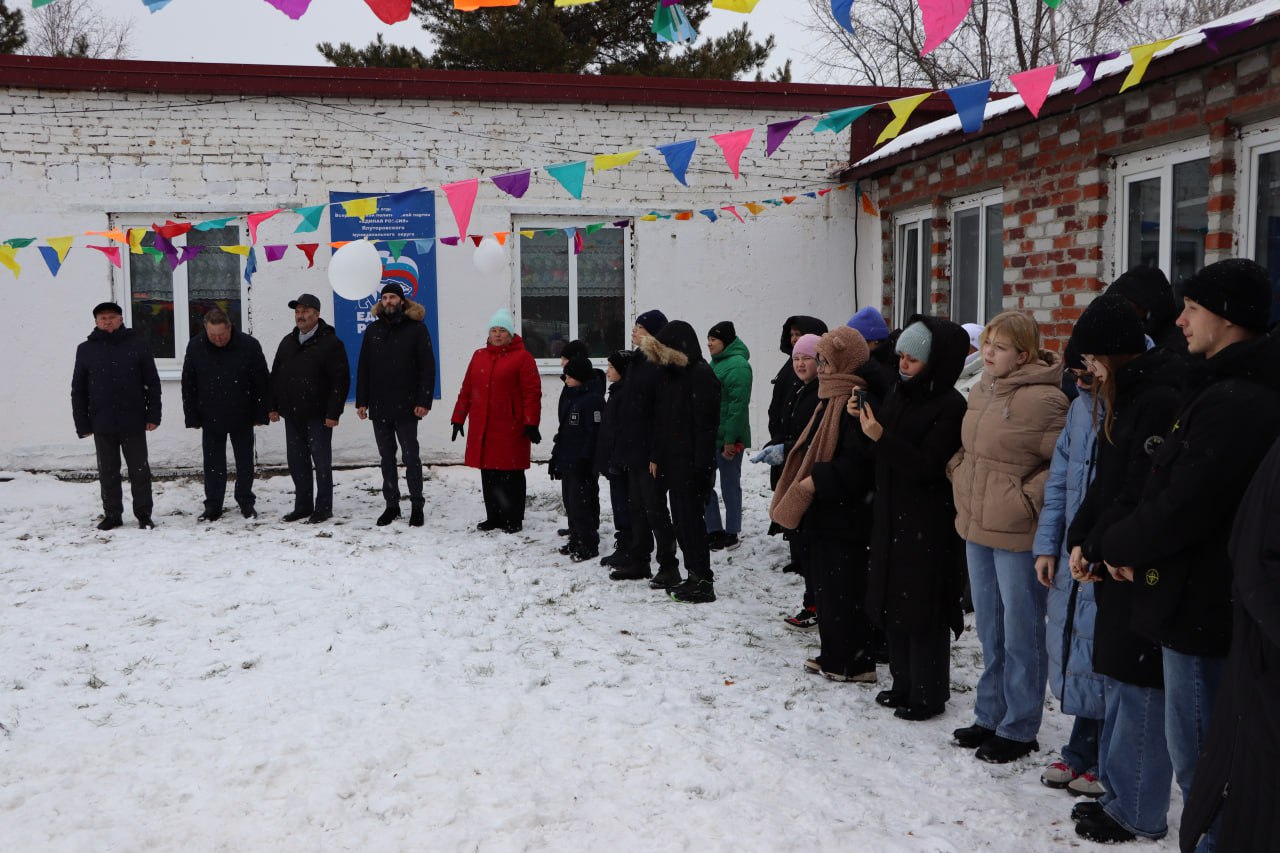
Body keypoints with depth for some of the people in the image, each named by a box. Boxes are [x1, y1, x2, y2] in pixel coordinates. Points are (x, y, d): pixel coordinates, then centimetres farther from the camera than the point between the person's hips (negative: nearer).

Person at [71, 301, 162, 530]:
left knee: (139, 470, 5)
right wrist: (82, 424, 1)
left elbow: (153, 383, 0)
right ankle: (112, 515, 21)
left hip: (133, 422, -2)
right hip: (102, 424, 2)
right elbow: (78, 391, 6)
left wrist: (153, 415, -5)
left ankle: (143, 514, 14)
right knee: (108, 473, 10)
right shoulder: (86, 349, 4)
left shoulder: (137, 344, -1)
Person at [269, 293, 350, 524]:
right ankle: (302, 506, 20)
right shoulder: (288, 342, 13)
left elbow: (341, 380, -12)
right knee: (297, 461, 10)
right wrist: (273, 406, 12)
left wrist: (333, 412, -17)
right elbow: (275, 375, 19)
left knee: (321, 461, 1)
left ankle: (323, 508, 8)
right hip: (292, 414, 7)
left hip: (318, 415, -6)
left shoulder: (330, 343, -8)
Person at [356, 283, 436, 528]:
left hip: (406, 407, -4)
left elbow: (427, 367, -6)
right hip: (378, 407, 4)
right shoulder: (373, 330, 10)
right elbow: (363, 368, 11)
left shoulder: (416, 328, -2)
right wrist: (361, 401, 4)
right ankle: (391, 505, 19)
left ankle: (417, 506, 11)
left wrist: (424, 401, -13)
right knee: (386, 458, 10)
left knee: (410, 457, 2)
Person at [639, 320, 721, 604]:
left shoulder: (701, 375, -13)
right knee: (681, 518, 11)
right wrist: (656, 456, 13)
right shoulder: (668, 373, 14)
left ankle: (703, 582, 4)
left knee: (690, 517, -4)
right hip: (671, 459, 9)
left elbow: (706, 423, -18)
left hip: (692, 462, -8)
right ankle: (694, 576, 21)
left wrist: (700, 464, -21)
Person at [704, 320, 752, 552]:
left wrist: (730, 439, -22)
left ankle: (731, 534, 13)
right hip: (710, 435, 9)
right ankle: (714, 530, 18)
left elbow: (738, 405, -19)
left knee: (729, 484, 2)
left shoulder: (738, 365, -13)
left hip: (728, 438, -9)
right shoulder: (715, 363, 15)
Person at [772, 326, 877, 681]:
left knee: (843, 589, -3)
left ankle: (855, 662, 8)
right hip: (824, 512, 10)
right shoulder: (832, 399, 14)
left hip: (844, 514, -10)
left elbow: (855, 463, -25)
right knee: (826, 586, 15)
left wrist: (814, 482, -21)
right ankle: (835, 655, 25)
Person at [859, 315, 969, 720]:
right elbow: (882, 454, 15)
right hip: (892, 518, 8)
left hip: (928, 524, -8)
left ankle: (928, 695, 14)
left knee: (923, 610, 0)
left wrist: (881, 436, -27)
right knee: (894, 603, 14)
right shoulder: (900, 394, 8)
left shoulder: (950, 406, -15)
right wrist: (863, 419, -2)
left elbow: (926, 465, -21)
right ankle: (904, 684, 27)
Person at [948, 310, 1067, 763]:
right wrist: (959, 473, 9)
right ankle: (989, 717, 32)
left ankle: (1019, 729, 19)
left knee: (1020, 632, 5)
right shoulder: (981, 391, 8)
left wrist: (1029, 499, -18)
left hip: (1017, 536, -8)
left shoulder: (1044, 399, -17)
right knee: (989, 629, 18)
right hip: (976, 527, 8)